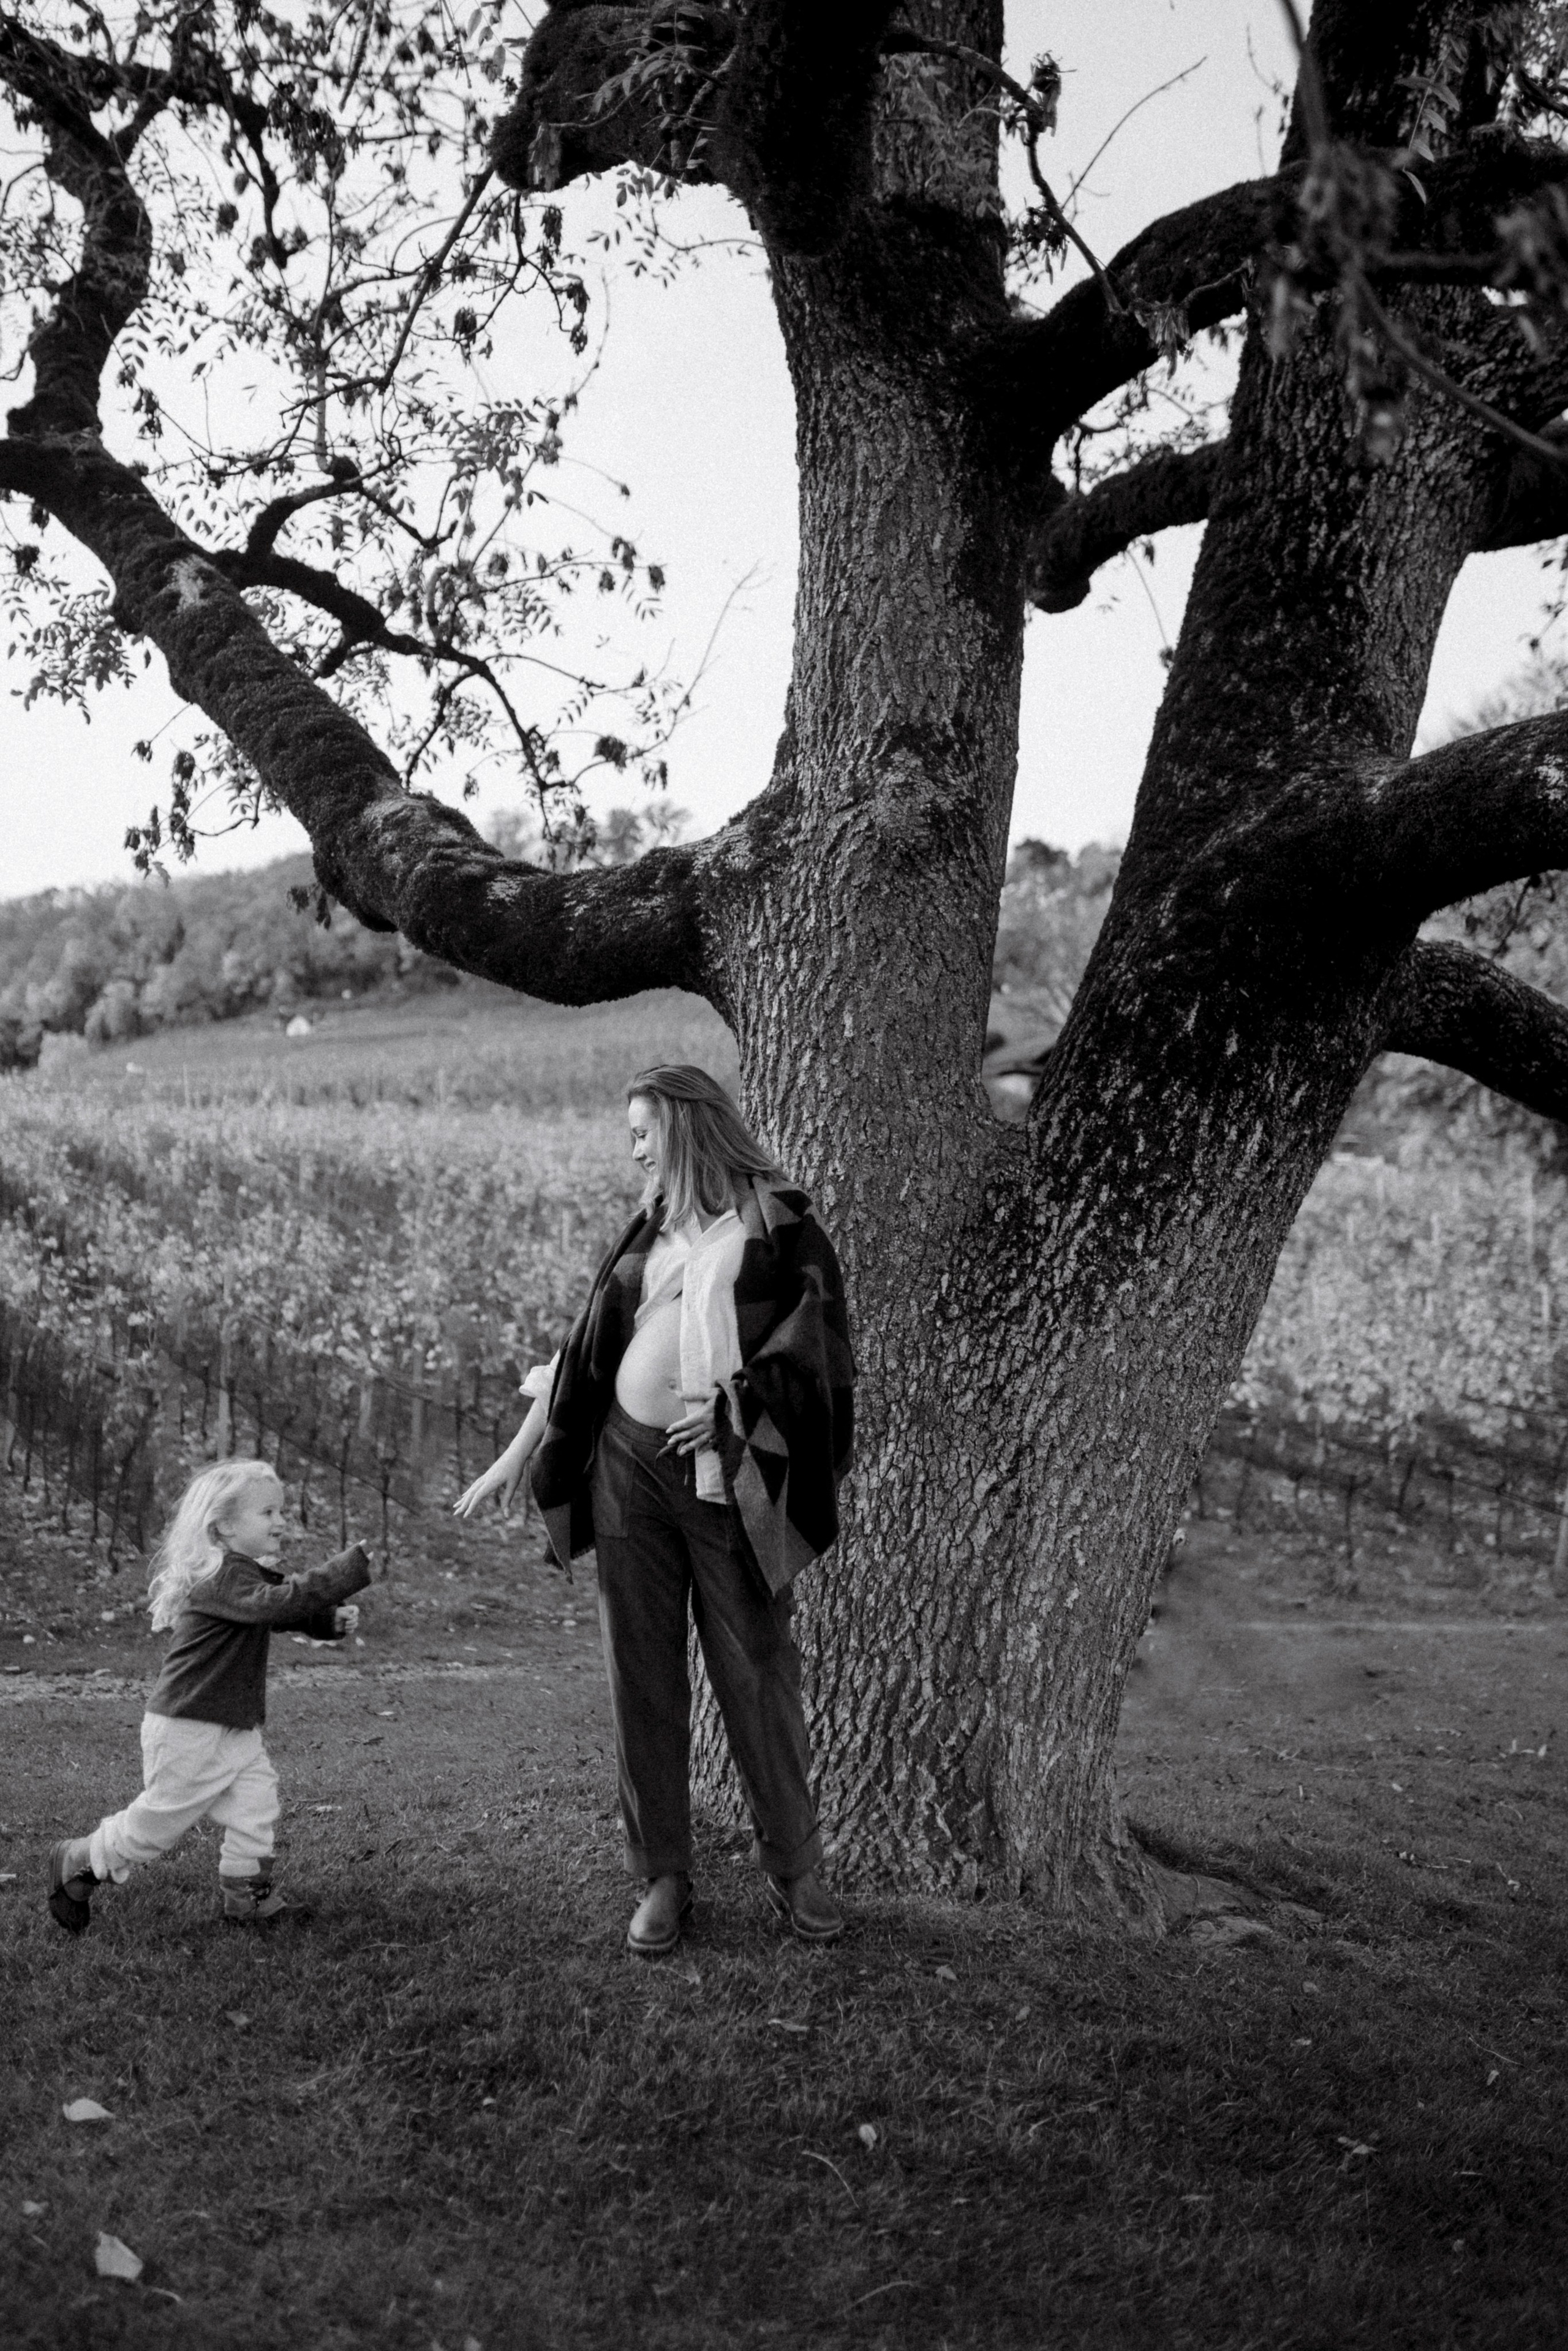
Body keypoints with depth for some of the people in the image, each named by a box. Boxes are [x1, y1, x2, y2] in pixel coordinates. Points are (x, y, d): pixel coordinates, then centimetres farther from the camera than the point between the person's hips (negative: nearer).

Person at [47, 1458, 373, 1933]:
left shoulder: (251, 1571, 8)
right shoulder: (217, 1576, -25)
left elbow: (286, 1614, 17)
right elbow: (274, 1603, -40)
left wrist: (332, 1620, -5)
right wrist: (355, 1566, -42)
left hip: (237, 1727, 9)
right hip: (187, 1728, -9)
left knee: (255, 1804, 2)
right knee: (160, 1819, 4)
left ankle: (247, 1894, 15)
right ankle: (79, 1864, 24)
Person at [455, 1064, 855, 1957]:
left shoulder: (779, 1223, 0)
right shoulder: (650, 1229, 14)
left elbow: (815, 1344, -7)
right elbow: (588, 1349, 17)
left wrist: (735, 1405, -19)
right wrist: (518, 1453, 16)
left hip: (728, 1479, -4)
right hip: (630, 1467, 4)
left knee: (759, 1675, 2)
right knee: (643, 1677, 6)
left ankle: (796, 1868, 18)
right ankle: (665, 1876, 17)